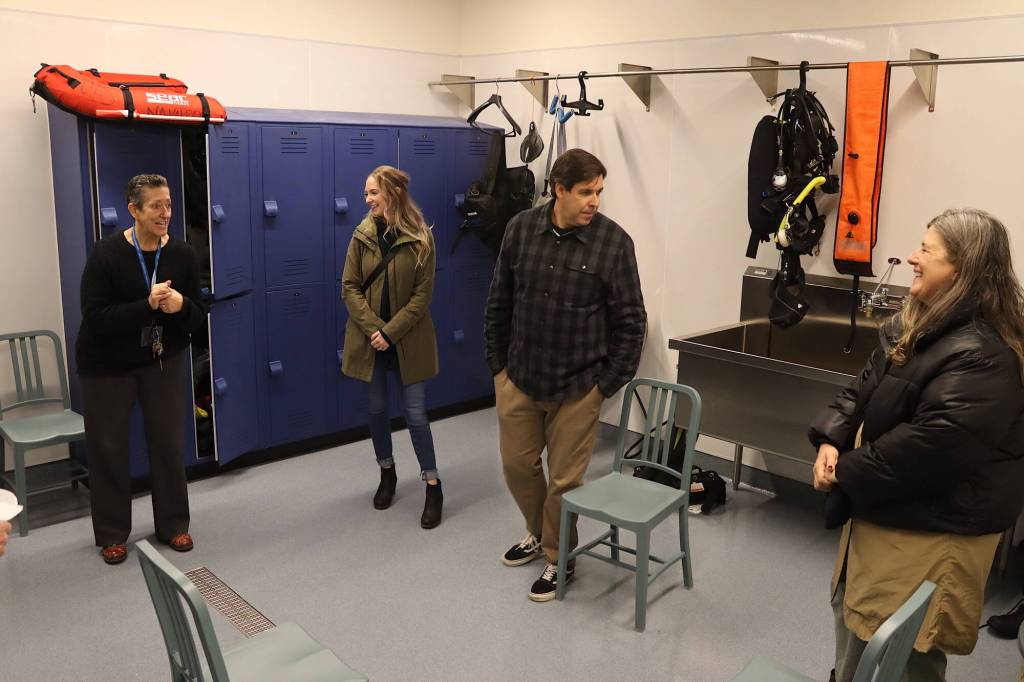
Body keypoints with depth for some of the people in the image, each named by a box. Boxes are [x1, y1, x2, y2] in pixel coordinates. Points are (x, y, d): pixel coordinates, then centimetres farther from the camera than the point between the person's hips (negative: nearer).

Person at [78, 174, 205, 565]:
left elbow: (199, 316, -5)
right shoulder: (106, 254, -18)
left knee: (169, 443, 7)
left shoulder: (182, 254, -8)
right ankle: (112, 535, 23)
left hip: (164, 360, 3)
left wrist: (181, 306, -28)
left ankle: (173, 525, 24)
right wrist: (148, 305, -34)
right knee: (109, 448, 7)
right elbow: (95, 318, -23)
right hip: (107, 366, -2)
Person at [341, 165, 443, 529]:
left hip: (408, 340, -3)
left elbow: (422, 294, -10)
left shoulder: (421, 239, -8)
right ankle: (387, 474, 34)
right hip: (371, 338, 3)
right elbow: (349, 287, -3)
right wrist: (373, 328, -15)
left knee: (416, 414, -1)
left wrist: (391, 332, -17)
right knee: (377, 409, 13)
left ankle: (433, 486, 12)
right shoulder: (362, 235, 0)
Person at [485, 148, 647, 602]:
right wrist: (498, 362, 7)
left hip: (577, 385, -3)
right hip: (518, 377, 4)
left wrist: (610, 383, -7)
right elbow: (499, 301, 7)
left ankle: (558, 557, 30)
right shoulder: (521, 229, -3)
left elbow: (630, 321, -6)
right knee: (517, 463, 16)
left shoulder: (613, 242, -11)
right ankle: (538, 533, 43)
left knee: (564, 478, 7)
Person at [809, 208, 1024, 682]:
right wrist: (830, 441, -9)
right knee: (850, 610, 25)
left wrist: (847, 473, -20)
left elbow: (929, 447, -31)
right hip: (886, 510, 10)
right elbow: (864, 387, 8)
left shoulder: (981, 357, -26)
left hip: (929, 530, -10)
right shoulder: (916, 326, 7)